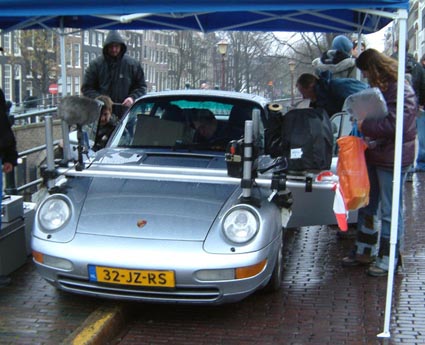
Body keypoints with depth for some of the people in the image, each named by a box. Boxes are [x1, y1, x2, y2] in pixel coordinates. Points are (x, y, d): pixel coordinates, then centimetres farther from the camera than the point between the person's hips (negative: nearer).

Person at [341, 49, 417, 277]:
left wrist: (365, 126, -17)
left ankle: (388, 259, 10)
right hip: (374, 155, 10)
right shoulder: (379, 89, 13)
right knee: (367, 205, 16)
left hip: (392, 160, -9)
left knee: (390, 211, 0)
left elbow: (394, 125, -26)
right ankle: (364, 251, 28)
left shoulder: (401, 91, -17)